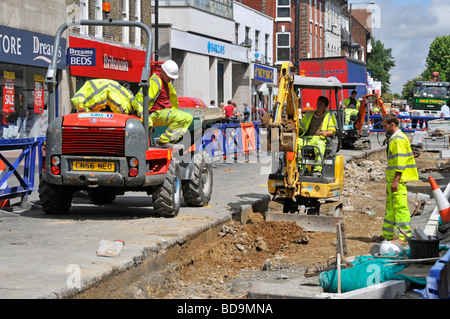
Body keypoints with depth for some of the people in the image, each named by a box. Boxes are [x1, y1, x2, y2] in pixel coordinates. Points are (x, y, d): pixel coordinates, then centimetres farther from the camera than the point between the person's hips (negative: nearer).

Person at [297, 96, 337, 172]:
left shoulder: (329, 116, 15)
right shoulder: (309, 114, 25)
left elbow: (333, 131, 8)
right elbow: (301, 127, 24)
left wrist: (326, 133, -15)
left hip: (320, 139, -4)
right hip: (307, 138, 4)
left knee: (319, 144, -40)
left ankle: (318, 169, -49)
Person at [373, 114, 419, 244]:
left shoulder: (399, 139, -14)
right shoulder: (393, 139, 19)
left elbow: (400, 162, -20)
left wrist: (396, 180, -23)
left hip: (398, 179, -11)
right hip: (392, 179, 11)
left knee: (400, 206, -9)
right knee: (390, 207, 14)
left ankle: (404, 236, -7)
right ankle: (387, 234, 21)